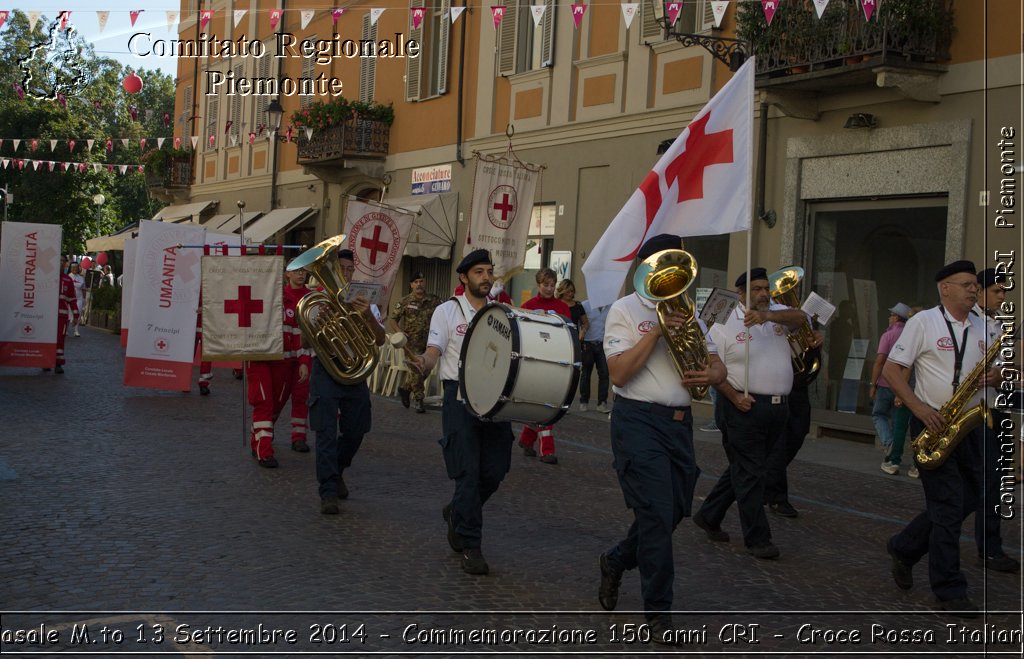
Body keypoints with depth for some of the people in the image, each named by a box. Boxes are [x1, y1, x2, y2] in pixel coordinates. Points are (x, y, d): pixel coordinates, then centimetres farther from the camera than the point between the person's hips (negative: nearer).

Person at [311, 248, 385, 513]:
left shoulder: (363, 303, 9)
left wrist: (369, 316, -21)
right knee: (326, 432, -8)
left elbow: (379, 340, -3)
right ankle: (329, 492, -7)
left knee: (355, 430, 9)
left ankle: (336, 473, 35)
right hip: (326, 369, -3)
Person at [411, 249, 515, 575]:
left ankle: (457, 512, 33)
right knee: (468, 472, -7)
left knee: (495, 471, 4)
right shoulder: (447, 311, 2)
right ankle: (470, 547, 3)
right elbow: (434, 350, -7)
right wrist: (424, 363, -31)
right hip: (460, 394, -4)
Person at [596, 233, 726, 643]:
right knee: (657, 515, -8)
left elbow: (718, 366, 11)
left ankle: (616, 561, 37)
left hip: (679, 422, 7)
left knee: (674, 511, 11)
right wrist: (657, 331, -20)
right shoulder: (625, 310, -5)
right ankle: (658, 612, 5)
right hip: (639, 421, -6)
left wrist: (711, 375, -13)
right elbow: (619, 373, -15)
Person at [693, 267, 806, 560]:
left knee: (744, 468, 15)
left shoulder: (776, 314, 10)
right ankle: (757, 538, 7)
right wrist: (734, 396, -19)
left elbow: (800, 317, -12)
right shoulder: (726, 324, -5)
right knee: (749, 473, -1)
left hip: (777, 407, 6)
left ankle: (708, 516, 30)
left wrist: (766, 315, -28)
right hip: (745, 407, -6)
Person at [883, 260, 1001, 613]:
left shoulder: (983, 328, 12)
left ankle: (904, 549, 28)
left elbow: (996, 367, 20)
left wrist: (994, 375, -5)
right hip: (933, 422, -6)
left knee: (969, 498, 10)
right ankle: (950, 591, 2)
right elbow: (891, 369, -8)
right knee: (949, 504, -6)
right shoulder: (923, 322, -6)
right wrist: (919, 408, -18)